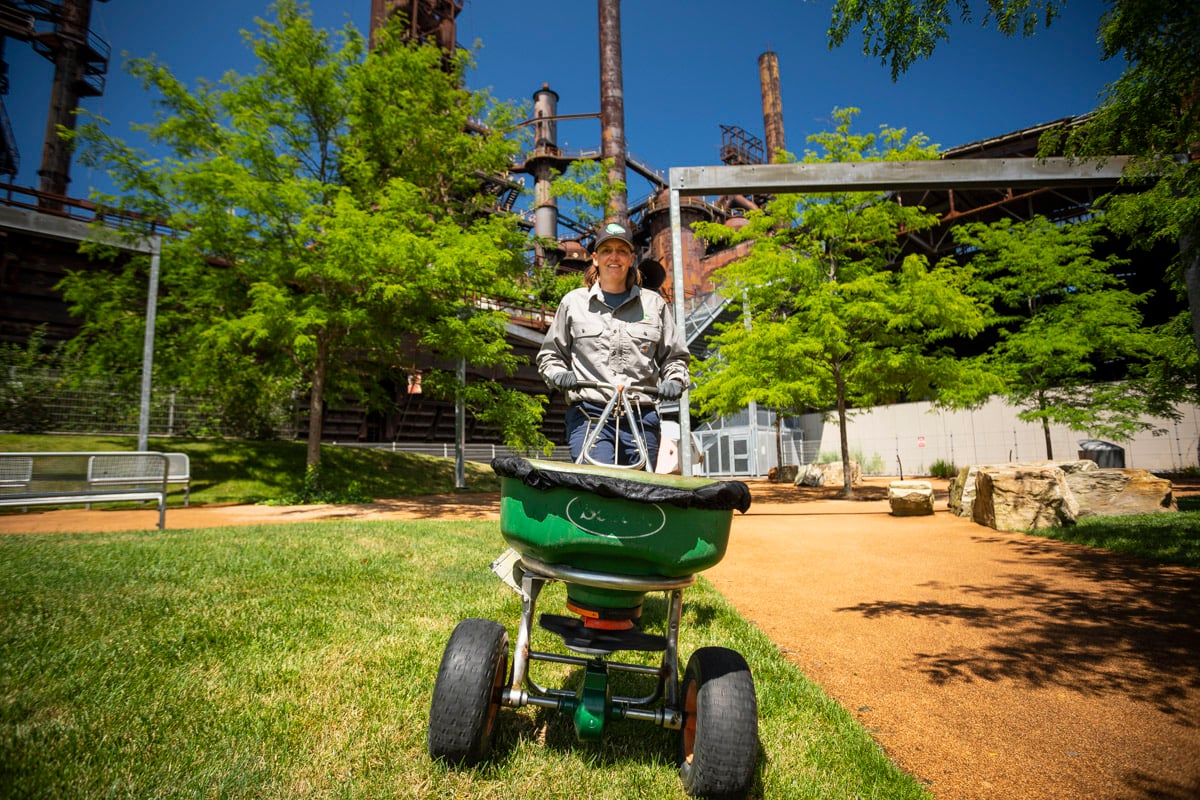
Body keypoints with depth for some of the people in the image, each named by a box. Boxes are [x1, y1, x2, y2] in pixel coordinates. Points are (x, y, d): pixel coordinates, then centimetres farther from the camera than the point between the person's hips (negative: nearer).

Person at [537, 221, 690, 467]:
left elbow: (675, 356, 21)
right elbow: (549, 355, 19)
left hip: (642, 418, 2)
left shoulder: (654, 303, 15)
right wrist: (558, 374, -2)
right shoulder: (574, 302, 13)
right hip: (588, 415, -1)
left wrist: (674, 381, 0)